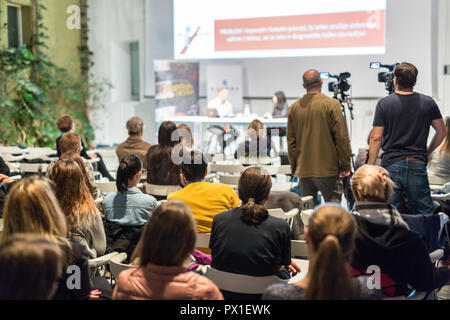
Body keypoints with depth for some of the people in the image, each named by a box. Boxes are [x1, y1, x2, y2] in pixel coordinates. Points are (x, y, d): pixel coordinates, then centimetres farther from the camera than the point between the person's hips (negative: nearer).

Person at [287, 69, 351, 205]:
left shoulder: (294, 108, 4)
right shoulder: (331, 104, -7)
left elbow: (291, 141, 7)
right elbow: (342, 139, -10)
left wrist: (294, 168, 15)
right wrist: (345, 166, -2)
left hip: (304, 171, 4)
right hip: (328, 170, -4)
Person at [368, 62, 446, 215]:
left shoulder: (384, 104, -4)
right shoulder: (428, 103, 2)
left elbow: (376, 138, -5)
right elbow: (441, 132, 9)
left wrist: (370, 167, 1)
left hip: (391, 164, -1)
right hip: (417, 164, 2)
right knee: (425, 215, 8)